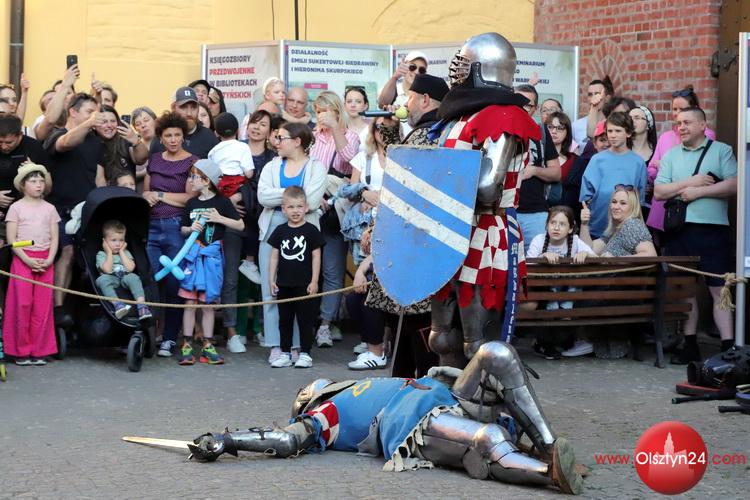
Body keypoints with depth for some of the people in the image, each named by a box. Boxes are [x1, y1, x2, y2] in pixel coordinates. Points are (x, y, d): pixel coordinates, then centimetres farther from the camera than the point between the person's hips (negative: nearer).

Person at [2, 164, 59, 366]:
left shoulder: (49, 209, 10)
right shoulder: (16, 208, 1)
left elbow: (54, 238, 7)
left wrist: (49, 260, -8)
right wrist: (27, 260, -14)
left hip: (44, 261, 3)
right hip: (22, 259, -3)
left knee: (42, 306, 1)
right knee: (22, 304, -4)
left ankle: (39, 351, 6)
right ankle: (21, 351, 3)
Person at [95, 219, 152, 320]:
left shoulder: (126, 253, 16)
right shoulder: (101, 254, 7)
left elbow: (130, 268, -5)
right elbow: (108, 270, -13)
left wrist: (121, 252, 0)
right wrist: (109, 253, -4)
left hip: (125, 278, 2)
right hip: (111, 279, -2)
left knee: (133, 277, -31)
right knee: (103, 279, -35)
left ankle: (141, 304, -46)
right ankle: (117, 304, -54)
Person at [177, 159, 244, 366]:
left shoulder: (221, 202, -2)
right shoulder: (192, 203, 9)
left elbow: (241, 225, -3)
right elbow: (183, 229, 17)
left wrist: (219, 218, -14)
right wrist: (191, 229, -4)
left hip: (212, 255, -2)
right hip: (192, 254, 2)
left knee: (208, 303, 5)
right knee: (190, 302, 0)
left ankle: (207, 346, 11)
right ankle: (186, 346, 4)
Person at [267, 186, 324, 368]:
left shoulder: (311, 231, -3)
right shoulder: (280, 231, 6)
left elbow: (316, 257, -4)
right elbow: (274, 256, 9)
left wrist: (314, 281, -8)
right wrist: (271, 280, 5)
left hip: (304, 284, -4)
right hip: (284, 284, 4)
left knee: (305, 319, 2)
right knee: (284, 319, 9)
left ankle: (305, 353, 9)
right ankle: (285, 353, 17)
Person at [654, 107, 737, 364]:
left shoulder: (721, 151, 3)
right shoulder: (671, 155, 14)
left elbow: (734, 185, -8)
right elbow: (659, 192, 4)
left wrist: (698, 191, -11)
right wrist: (690, 182, -8)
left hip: (713, 229, -4)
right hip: (680, 230, 4)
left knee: (720, 290, -5)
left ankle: (728, 348, -6)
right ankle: (690, 347, 15)